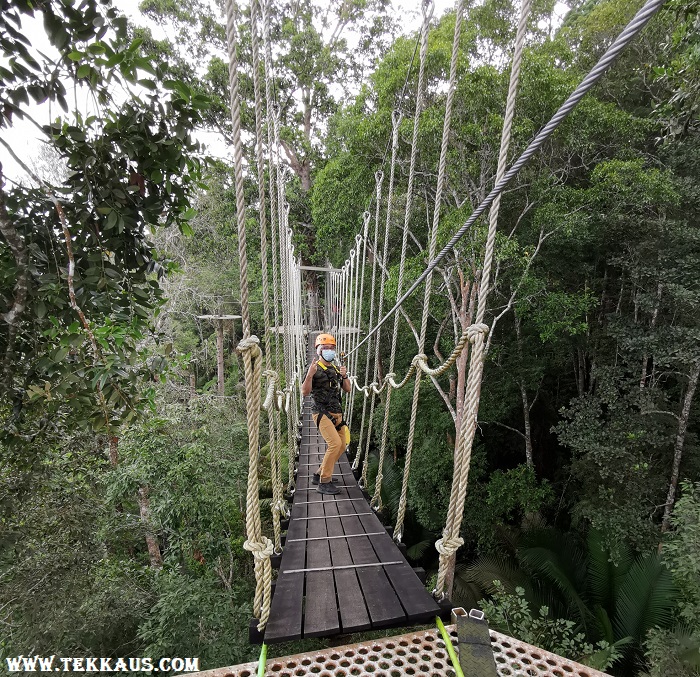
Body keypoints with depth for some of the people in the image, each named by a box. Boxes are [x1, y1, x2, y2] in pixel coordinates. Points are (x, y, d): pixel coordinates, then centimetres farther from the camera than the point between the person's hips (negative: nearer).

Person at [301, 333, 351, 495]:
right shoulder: (315, 369, -6)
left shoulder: (335, 369, 15)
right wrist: (309, 375, -28)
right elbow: (305, 392, -13)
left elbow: (347, 389, 16)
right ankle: (324, 483, -10)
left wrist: (344, 376, -2)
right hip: (322, 413, -8)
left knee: (341, 445, 9)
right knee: (335, 443, -21)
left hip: (337, 413, 8)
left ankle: (319, 474, 23)